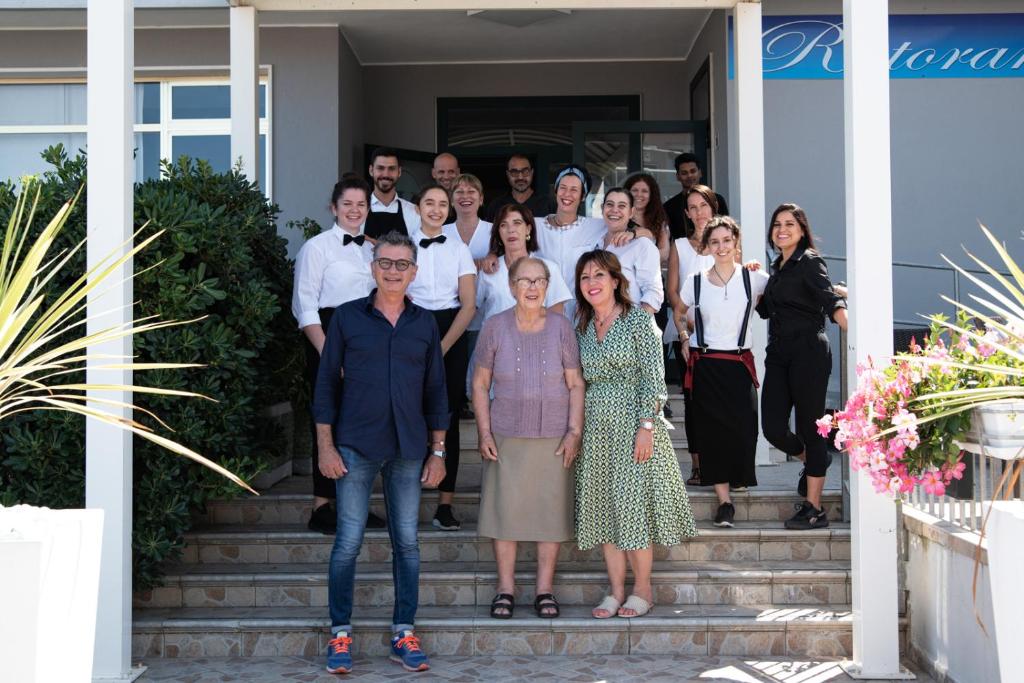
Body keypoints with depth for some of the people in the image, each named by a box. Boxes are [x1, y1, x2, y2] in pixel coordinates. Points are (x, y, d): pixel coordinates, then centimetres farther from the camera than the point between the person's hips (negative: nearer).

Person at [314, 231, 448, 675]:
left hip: (408, 450, 2)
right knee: (348, 541, -2)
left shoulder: (424, 324, 8)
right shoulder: (347, 318, 2)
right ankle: (340, 634, 10)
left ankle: (403, 633, 15)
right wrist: (325, 447, -4)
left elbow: (436, 392, 11)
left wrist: (438, 451, 7)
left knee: (406, 541, 5)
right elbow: (326, 384, 2)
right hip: (355, 447, -2)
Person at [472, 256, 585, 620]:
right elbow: (480, 384, 5)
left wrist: (574, 431, -5)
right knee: (505, 508, 2)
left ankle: (544, 589, 15)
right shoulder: (495, 327, 0)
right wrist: (484, 432, -3)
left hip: (554, 436, 0)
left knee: (551, 509, 4)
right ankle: (505, 588, 14)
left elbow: (576, 384, 3)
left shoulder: (561, 327, 0)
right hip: (506, 435, 0)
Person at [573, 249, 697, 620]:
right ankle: (616, 591, 13)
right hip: (596, 428, 6)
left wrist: (646, 426, -17)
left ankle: (643, 590, 8)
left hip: (632, 422, -6)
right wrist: (576, 431, 10)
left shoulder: (638, 320, -5)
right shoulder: (583, 328, 12)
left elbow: (653, 377, -10)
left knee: (634, 502, -4)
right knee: (603, 507, 5)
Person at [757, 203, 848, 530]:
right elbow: (764, 309, 26)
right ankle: (812, 461, 33)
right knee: (773, 429, 1)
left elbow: (831, 301, -19)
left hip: (808, 353, -7)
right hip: (779, 355, 7)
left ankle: (814, 509, 5)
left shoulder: (809, 261, -4)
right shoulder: (778, 266, 17)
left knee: (809, 429, -2)